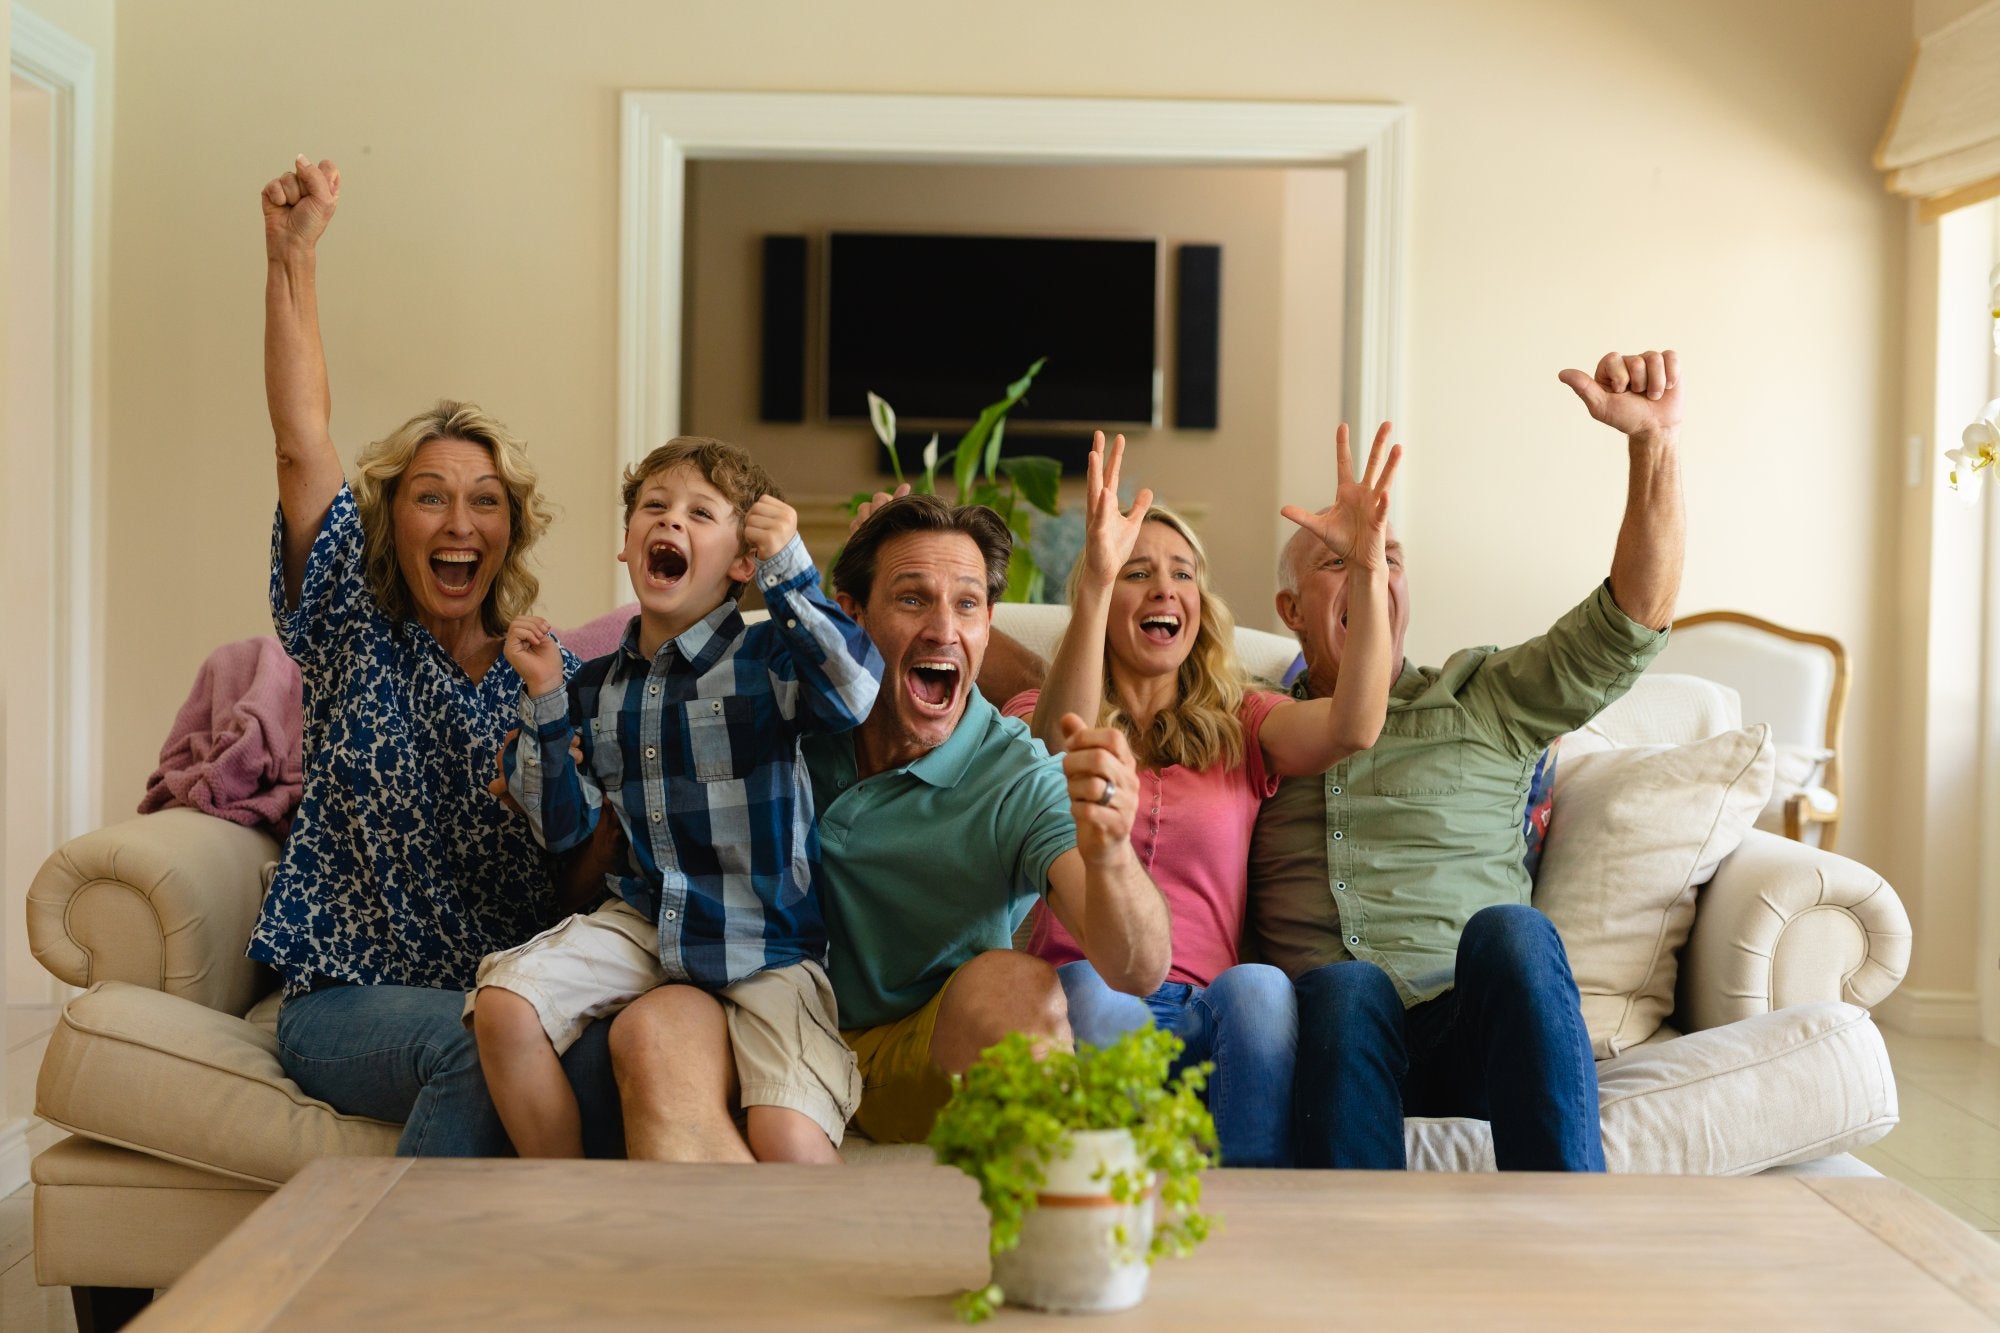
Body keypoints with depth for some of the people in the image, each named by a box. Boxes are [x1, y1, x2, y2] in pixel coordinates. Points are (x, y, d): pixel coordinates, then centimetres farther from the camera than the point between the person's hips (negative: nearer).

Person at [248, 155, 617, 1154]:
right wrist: (292, 258, -14)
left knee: (597, 1052, -32)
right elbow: (301, 441, -6)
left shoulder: (544, 670, 10)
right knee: (478, 1043, -34)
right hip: (346, 1000, -1)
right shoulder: (354, 631, 6)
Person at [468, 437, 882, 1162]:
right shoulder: (597, 687, 10)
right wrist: (544, 698, 2)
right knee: (504, 1004, -18)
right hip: (644, 920, 5)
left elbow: (854, 693, -28)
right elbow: (564, 829, 9)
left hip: (766, 943, -4)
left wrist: (789, 565, -24)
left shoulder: (767, 659, -6)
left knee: (788, 1139, -26)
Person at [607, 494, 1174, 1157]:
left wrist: (1108, 850, -49)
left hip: (929, 1064, -2)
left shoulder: (1019, 779, -13)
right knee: (650, 1029, -29)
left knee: (1016, 984, -34)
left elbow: (1139, 972, -25)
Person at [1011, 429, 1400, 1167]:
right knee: (1092, 989, -36)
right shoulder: (1035, 713, 17)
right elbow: (1059, 753, -11)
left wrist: (1366, 566, -15)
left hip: (1205, 1021, 1)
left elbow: (1352, 728, -1)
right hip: (1080, 1015, -1)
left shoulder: (1242, 725, 21)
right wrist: (1097, 580, -25)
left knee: (1260, 986, -33)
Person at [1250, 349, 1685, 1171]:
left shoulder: (1484, 704, 20)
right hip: (1332, 1034, 0)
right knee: (1345, 986, -36)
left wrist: (1653, 441, -3)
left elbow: (1631, 623, 9)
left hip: (1472, 1033, 1)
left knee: (1508, 930, -34)